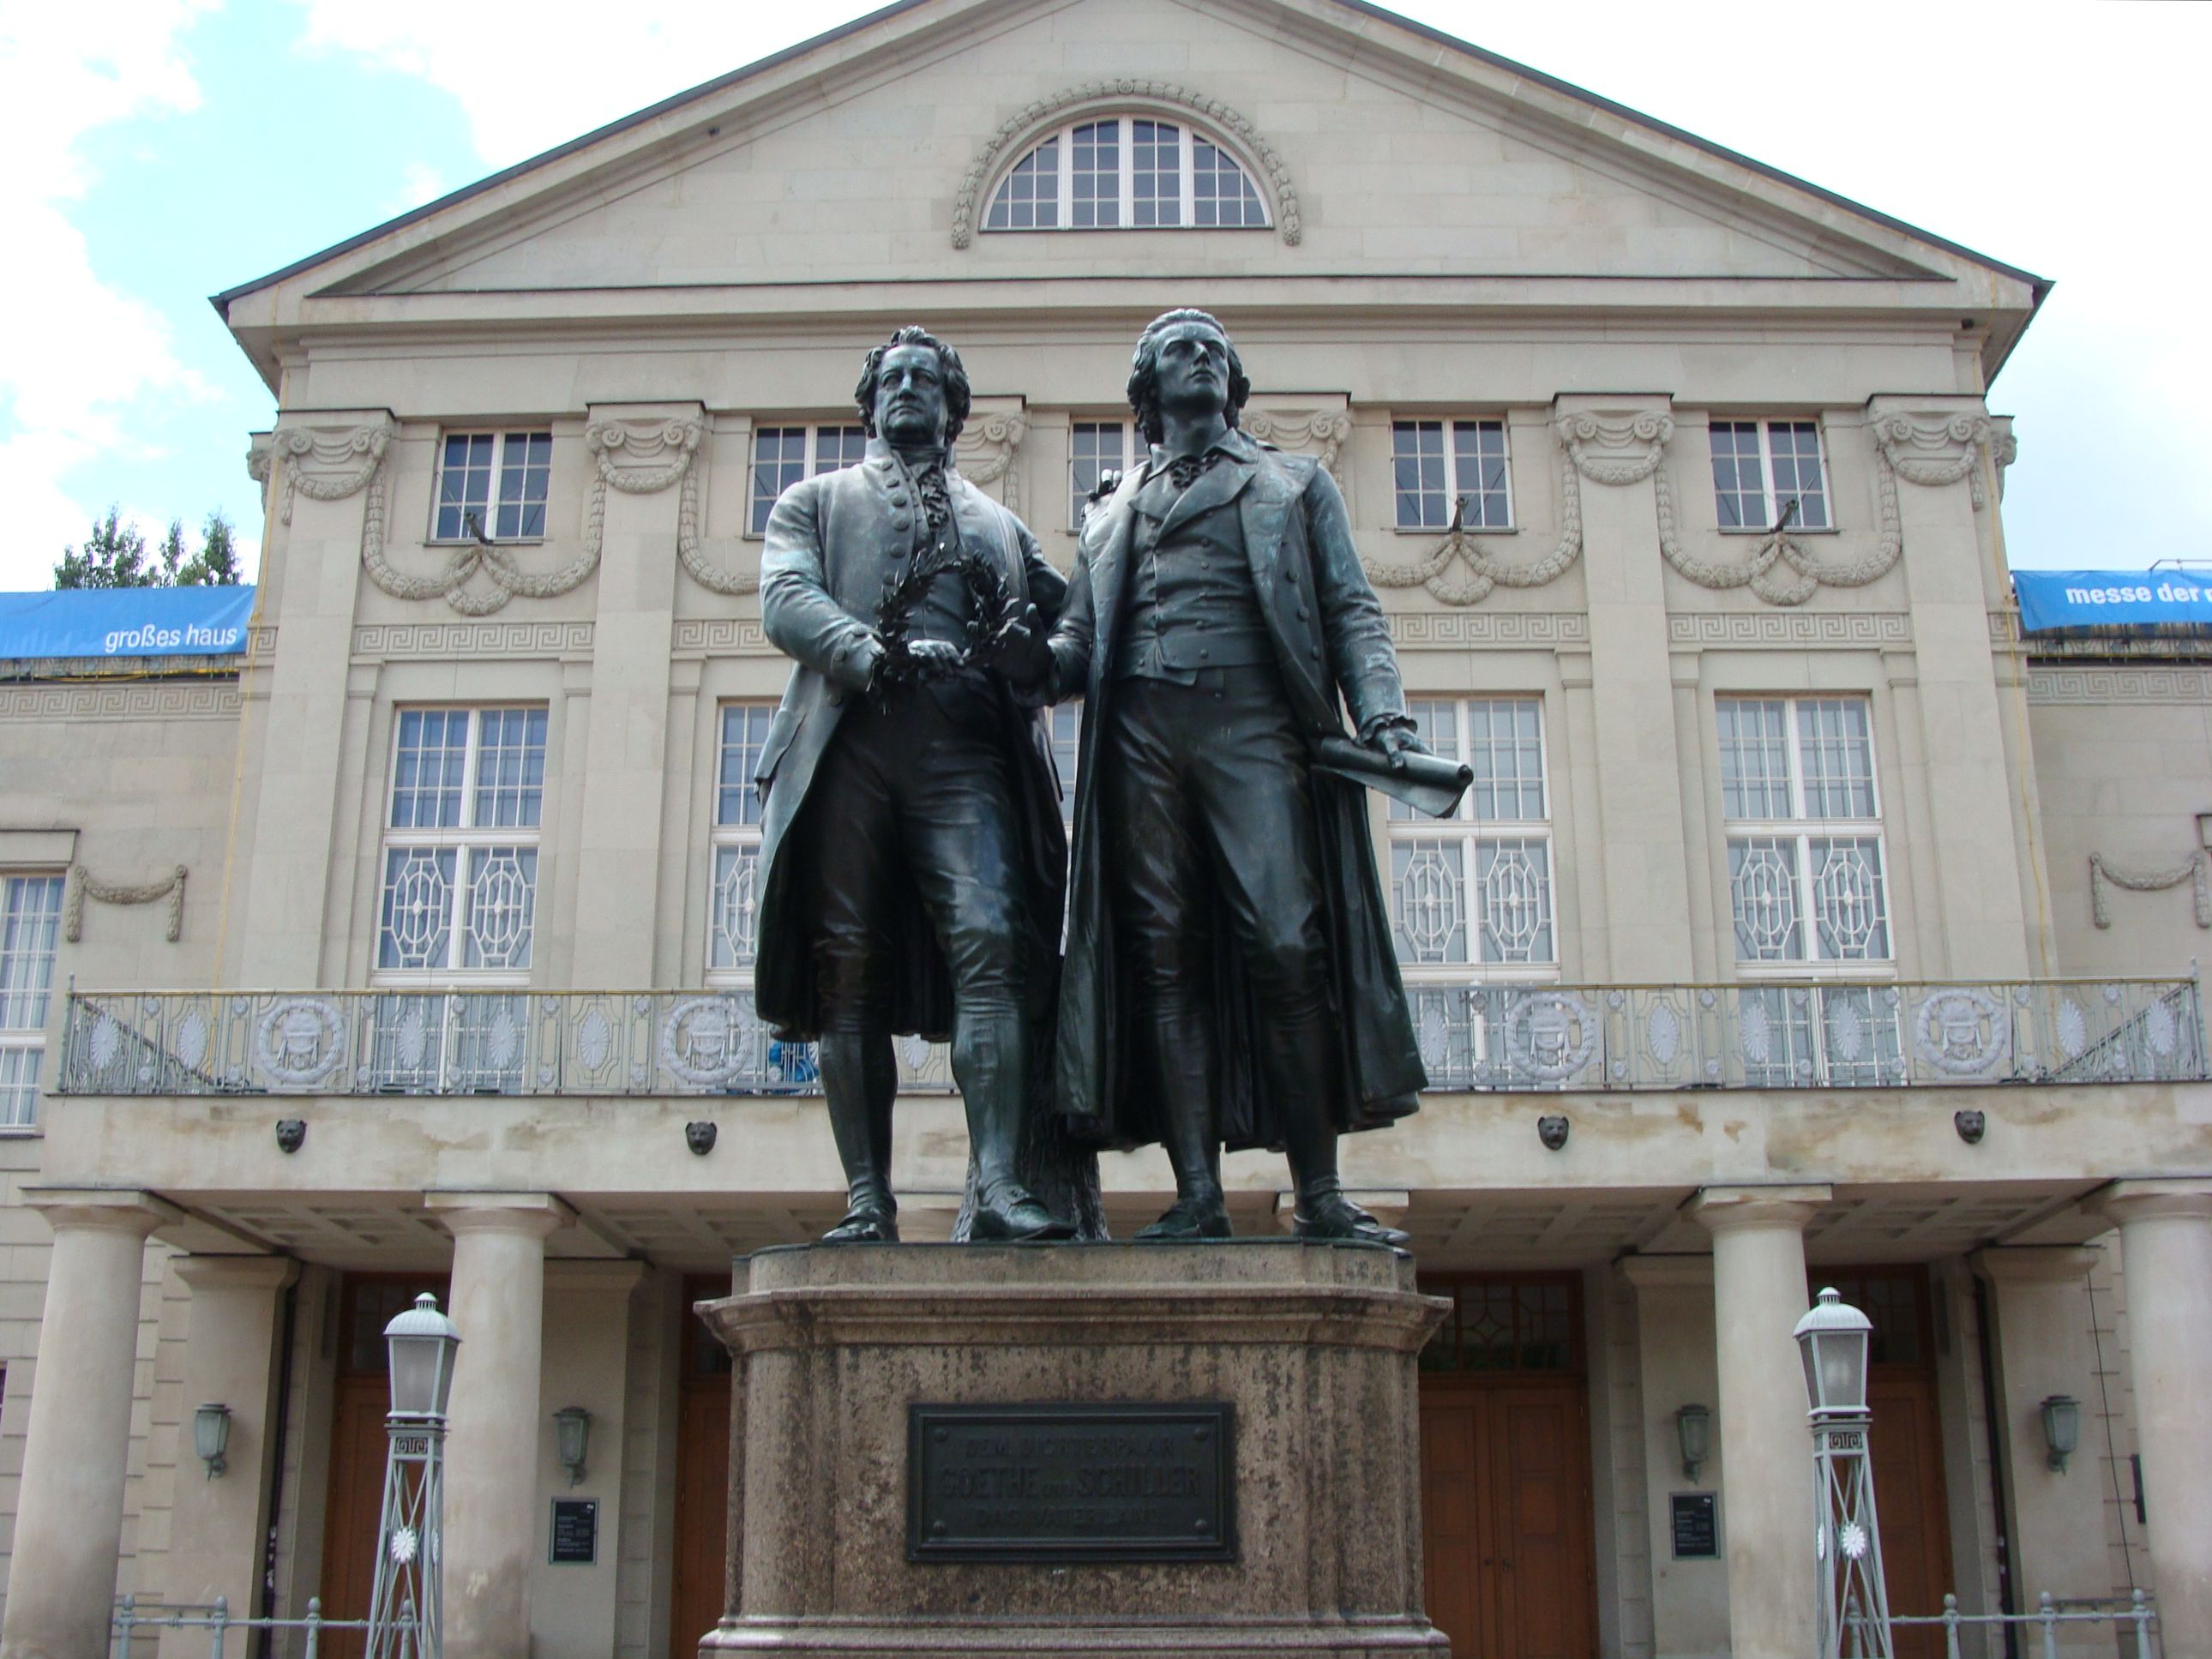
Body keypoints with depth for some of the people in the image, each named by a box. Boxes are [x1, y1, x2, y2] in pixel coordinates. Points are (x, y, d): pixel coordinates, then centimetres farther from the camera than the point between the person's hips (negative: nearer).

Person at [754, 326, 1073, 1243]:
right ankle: (867, 1198, -4)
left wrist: (1040, 649, 1)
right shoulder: (816, 502, 23)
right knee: (850, 970, -6)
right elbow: (786, 600, 4)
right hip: (847, 745, -1)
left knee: (990, 945, -17)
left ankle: (996, 1186, -24)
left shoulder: (998, 524, 30)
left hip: (963, 752, 1)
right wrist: (870, 654, -14)